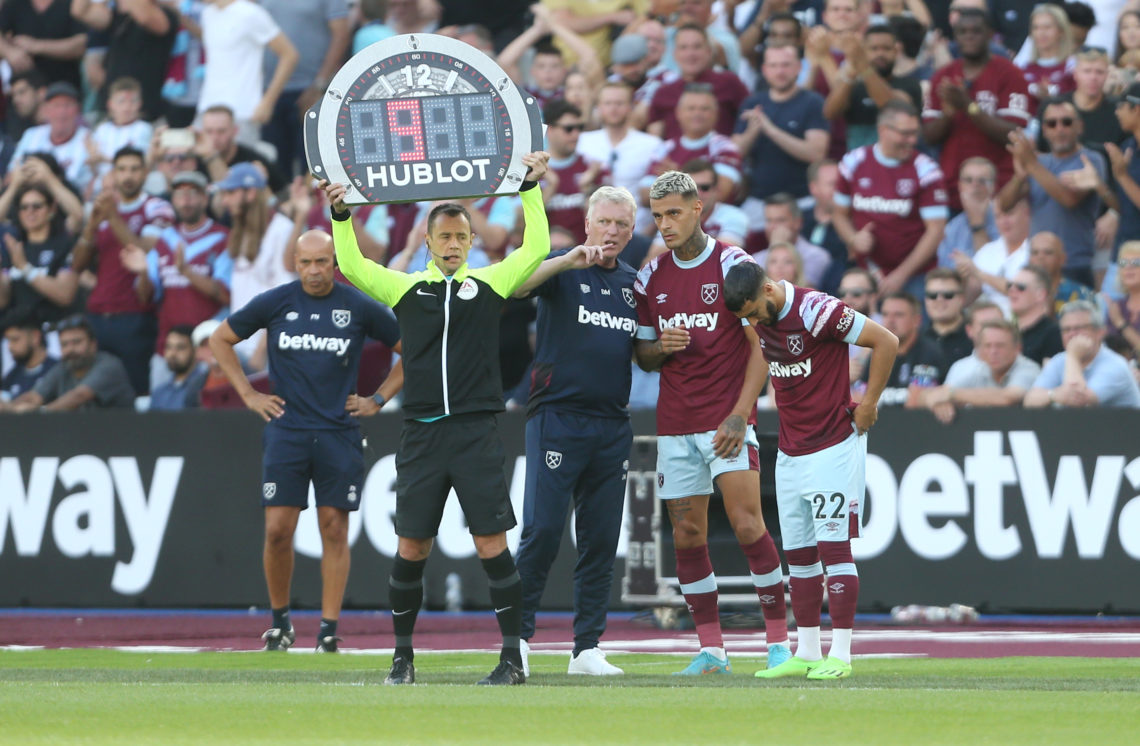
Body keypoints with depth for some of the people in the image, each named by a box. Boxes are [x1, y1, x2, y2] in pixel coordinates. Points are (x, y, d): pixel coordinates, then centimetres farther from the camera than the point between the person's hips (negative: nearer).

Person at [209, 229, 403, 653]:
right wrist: (248, 394, 7)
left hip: (339, 434, 0)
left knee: (335, 530, -2)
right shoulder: (275, 303, 2)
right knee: (277, 530, -4)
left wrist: (378, 400, 7)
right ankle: (280, 622, 13)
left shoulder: (360, 308, 1)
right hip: (287, 431, 0)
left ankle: (328, 630, 3)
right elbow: (220, 340, 14)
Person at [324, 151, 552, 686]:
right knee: (411, 548, 2)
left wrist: (531, 189, -1)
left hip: (476, 434, -2)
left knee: (492, 543, -6)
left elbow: (536, 249, 5)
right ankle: (403, 656, 14)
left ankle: (513, 656, -3)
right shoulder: (405, 288, 11)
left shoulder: (490, 283, 9)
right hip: (421, 435, 2)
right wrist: (341, 216, -5)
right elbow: (352, 266, 7)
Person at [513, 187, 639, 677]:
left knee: (601, 540, 4)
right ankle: (518, 636, -3)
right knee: (543, 530, -11)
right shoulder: (563, 272, 0)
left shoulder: (634, 284, 15)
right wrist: (568, 261, -34)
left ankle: (588, 648, 9)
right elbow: (514, 285, -21)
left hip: (613, 425, 5)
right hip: (558, 414, -5)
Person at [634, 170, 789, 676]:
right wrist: (661, 347, -7)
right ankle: (710, 649, 7)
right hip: (675, 423, 5)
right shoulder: (651, 278, 10)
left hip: (726, 420, -5)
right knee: (687, 535, 2)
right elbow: (642, 356, 18)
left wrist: (739, 415, -15)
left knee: (747, 523, -13)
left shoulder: (734, 265, -4)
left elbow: (762, 346, -6)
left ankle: (779, 640, -6)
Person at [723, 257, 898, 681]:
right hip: (789, 451, 8)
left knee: (833, 546, -9)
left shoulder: (817, 311, -19)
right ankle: (806, 652, 14)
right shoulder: (758, 318, 4)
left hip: (833, 447, -7)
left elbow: (886, 343, -14)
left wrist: (867, 405, -9)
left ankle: (840, 654, -8)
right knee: (797, 553, 8)